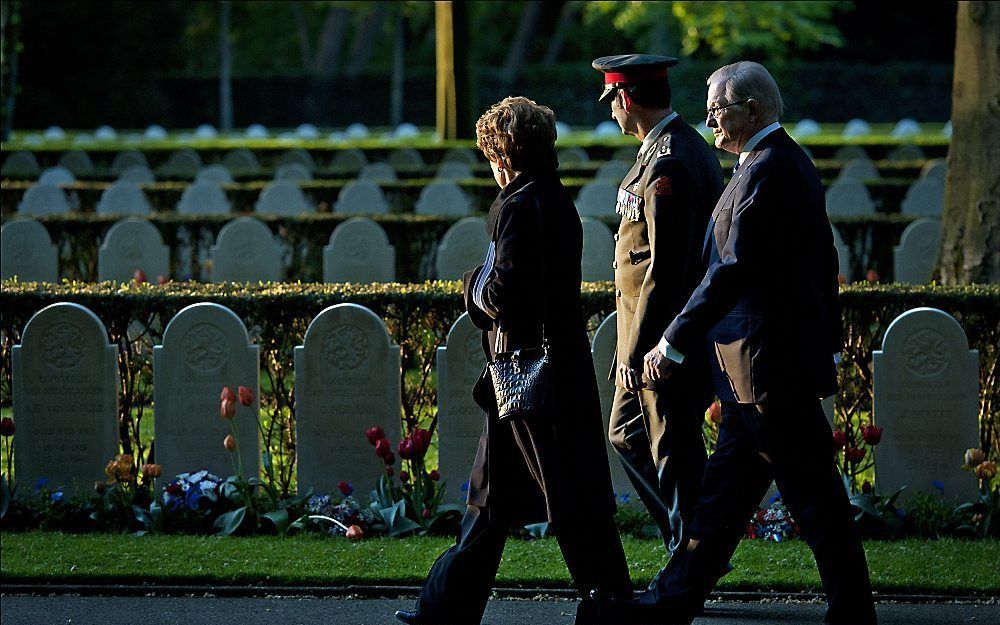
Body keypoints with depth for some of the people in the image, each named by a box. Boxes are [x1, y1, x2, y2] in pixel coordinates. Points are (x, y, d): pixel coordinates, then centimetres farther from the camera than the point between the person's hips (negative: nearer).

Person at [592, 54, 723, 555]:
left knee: (674, 452, -2)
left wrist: (637, 350, -20)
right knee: (626, 435, 17)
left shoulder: (669, 164, -20)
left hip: (665, 337, -10)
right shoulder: (686, 148, 13)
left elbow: (665, 268, -23)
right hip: (667, 336, 10)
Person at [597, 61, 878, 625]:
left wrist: (674, 344, -18)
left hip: (770, 365, -10)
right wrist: (830, 337, 26)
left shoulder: (766, 171, -18)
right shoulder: (792, 162, 14)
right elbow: (824, 263, 21)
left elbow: (733, 271, -22)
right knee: (725, 488, 13)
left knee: (814, 495, -3)